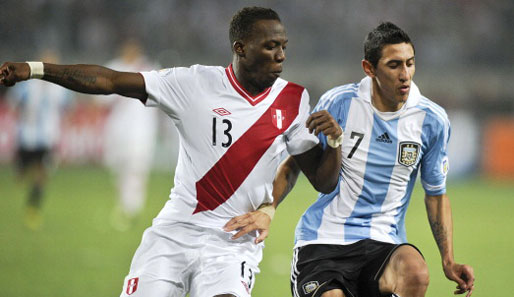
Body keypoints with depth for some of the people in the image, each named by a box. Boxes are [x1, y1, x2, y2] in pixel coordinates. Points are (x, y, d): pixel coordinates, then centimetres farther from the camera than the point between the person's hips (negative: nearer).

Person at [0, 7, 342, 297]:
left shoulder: (294, 101, 0)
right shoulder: (195, 83, -6)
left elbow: (324, 182, 4)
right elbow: (110, 81, -6)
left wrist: (335, 141, -16)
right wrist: (34, 69, -13)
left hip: (234, 244, 0)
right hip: (175, 231, 0)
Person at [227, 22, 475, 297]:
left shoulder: (432, 120, 2)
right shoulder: (337, 103, -3)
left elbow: (436, 194, 14)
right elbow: (293, 164, 7)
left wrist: (448, 261, 6)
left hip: (385, 243, 1)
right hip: (323, 242, -1)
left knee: (416, 274, -34)